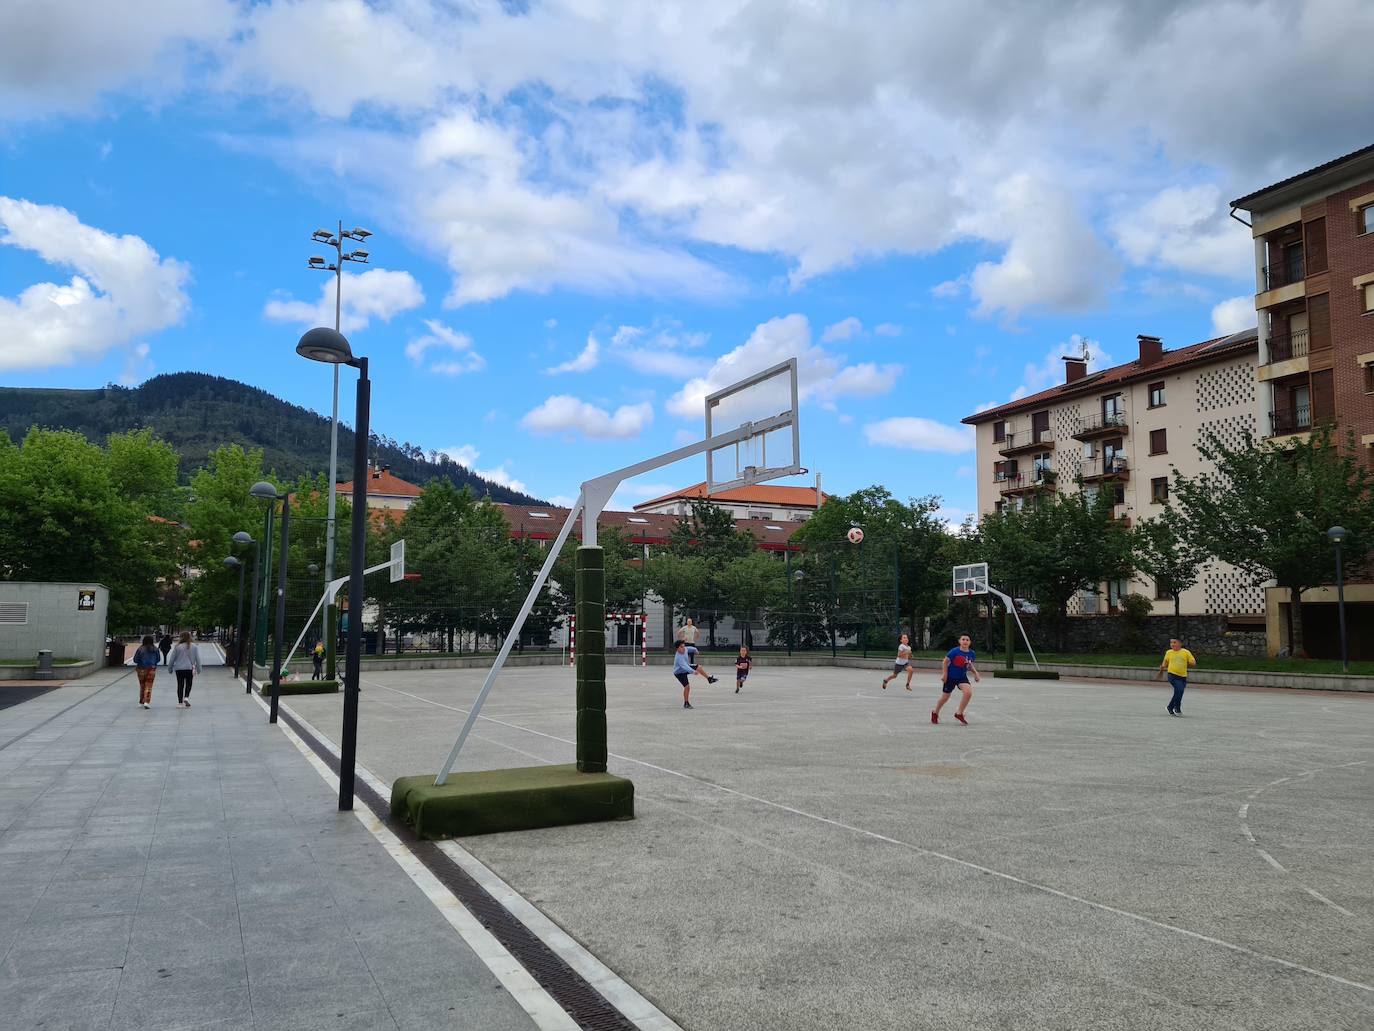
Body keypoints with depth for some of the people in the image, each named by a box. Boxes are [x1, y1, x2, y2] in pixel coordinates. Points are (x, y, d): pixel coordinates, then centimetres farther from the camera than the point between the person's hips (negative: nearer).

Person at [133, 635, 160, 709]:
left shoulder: (140, 649, -10)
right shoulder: (155, 649, -4)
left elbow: (135, 660, -8)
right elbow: (158, 659, 5)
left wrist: (140, 662, 12)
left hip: (141, 669, 0)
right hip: (152, 669, 0)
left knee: (142, 685, 15)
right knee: (149, 686, 2)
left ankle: (141, 702, 24)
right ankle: (147, 702, -12)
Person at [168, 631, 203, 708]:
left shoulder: (177, 646, -5)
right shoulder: (194, 647, -4)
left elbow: (172, 658, 1)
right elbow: (197, 659, 1)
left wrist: (170, 667, 14)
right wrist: (198, 669, 10)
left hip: (179, 668, 0)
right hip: (189, 668, 0)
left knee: (180, 685, 9)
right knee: (188, 684, 14)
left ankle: (180, 702, 11)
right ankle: (186, 697, -8)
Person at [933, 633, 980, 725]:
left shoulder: (972, 653, -6)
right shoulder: (954, 651, -21)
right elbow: (945, 661, -11)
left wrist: (975, 673, -1)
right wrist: (944, 674, -12)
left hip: (962, 677, 4)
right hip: (950, 677, -3)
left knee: (968, 692, -22)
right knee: (945, 697, 9)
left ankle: (959, 713, -2)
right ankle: (935, 712, 37)